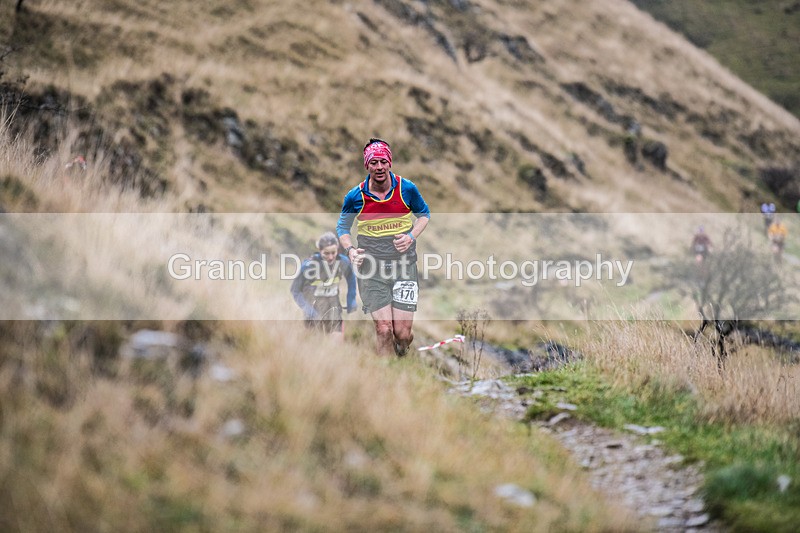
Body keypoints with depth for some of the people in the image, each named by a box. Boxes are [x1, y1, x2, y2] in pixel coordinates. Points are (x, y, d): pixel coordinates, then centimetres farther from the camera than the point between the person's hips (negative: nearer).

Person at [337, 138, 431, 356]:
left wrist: (412, 236, -3)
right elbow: (342, 226, 12)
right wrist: (350, 250, -8)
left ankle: (402, 357, 30)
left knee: (403, 333, -4)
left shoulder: (407, 188, -3)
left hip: (403, 264, 1)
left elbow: (424, 214, 15)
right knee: (383, 329, -11)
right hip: (372, 268, 0)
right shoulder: (355, 196, -4)